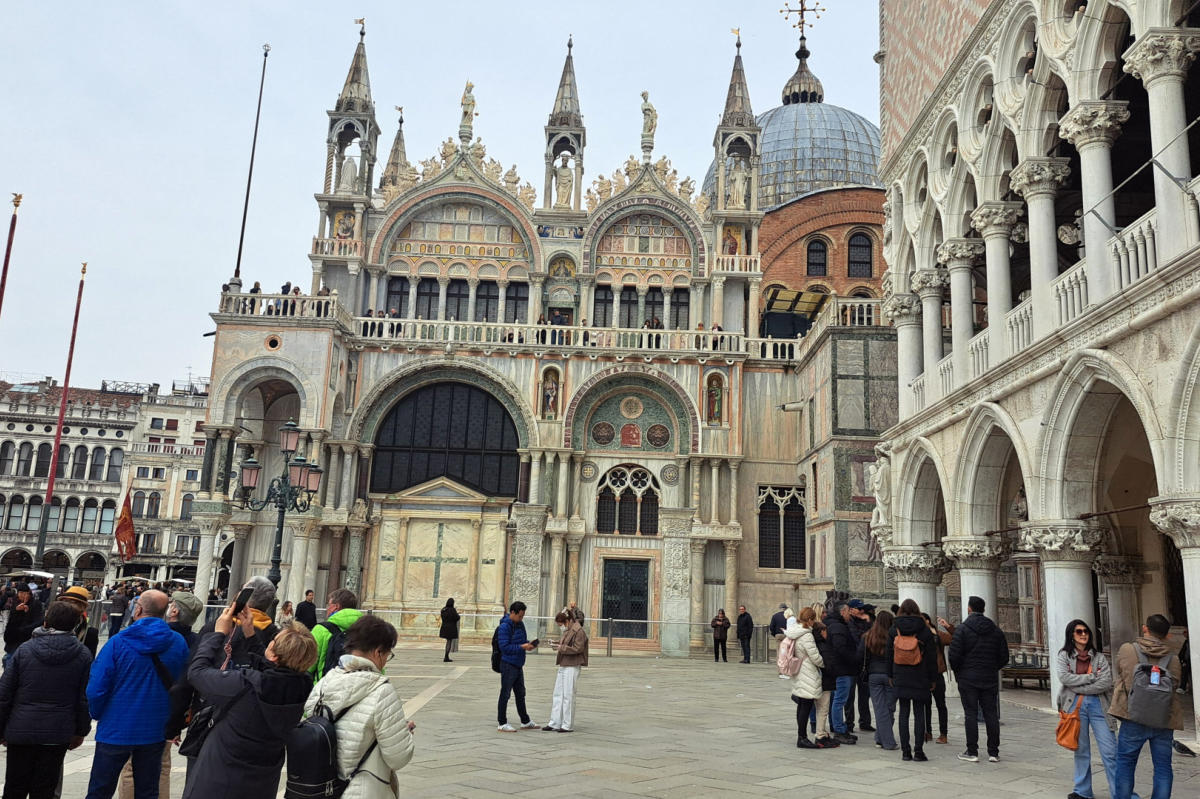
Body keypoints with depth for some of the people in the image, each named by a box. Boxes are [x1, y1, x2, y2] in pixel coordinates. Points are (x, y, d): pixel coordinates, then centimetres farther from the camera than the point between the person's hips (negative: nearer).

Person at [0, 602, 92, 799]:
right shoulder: (83, 655, -4)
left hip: (21, 731, 0)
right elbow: (85, 699, -1)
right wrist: (81, 731, 10)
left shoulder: (25, 650, -3)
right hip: (58, 734, 0)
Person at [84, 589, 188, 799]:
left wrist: (96, 714, 6)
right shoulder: (178, 643, -6)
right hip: (155, 732, 3)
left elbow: (96, 689, -13)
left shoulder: (118, 642, -15)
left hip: (115, 731, -3)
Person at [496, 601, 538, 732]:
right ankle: (502, 723, 9)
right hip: (508, 665, -9)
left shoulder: (520, 624, 11)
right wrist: (522, 647, -23)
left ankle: (525, 721, 28)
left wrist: (528, 644, 0)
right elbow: (504, 647, -22)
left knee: (520, 694, 17)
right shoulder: (505, 626, -17)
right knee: (505, 694, 0)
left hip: (518, 665, 9)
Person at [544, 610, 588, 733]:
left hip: (572, 668, -10)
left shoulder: (579, 631, -13)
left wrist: (561, 648, -16)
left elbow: (577, 649, -18)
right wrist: (557, 644, 6)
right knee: (557, 695, 11)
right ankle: (554, 723, 17)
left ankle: (567, 725, 5)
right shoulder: (567, 631, 16)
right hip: (563, 666, 10)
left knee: (568, 696, -3)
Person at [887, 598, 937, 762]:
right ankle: (918, 751, 1)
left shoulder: (894, 629, 1)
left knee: (904, 712, 6)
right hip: (920, 678, -1)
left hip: (900, 677, 1)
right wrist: (933, 678, 6)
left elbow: (889, 654, 6)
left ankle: (905, 751, 5)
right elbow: (931, 656, -2)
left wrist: (891, 675, 14)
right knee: (919, 713, 3)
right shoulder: (924, 630, -4)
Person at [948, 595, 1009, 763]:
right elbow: (1004, 657, 8)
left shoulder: (962, 629, -8)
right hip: (990, 680, 4)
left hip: (968, 679, -4)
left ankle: (972, 752, 0)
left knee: (971, 714, -1)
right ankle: (993, 752, 10)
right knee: (991, 714, 8)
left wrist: (958, 673, 5)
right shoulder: (996, 630, 6)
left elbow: (954, 655, -12)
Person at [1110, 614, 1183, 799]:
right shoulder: (1173, 659, 2)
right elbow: (1175, 686, 3)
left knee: (1125, 763, 10)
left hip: (1134, 718, -2)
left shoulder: (1127, 649, -3)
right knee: (1163, 766, 11)